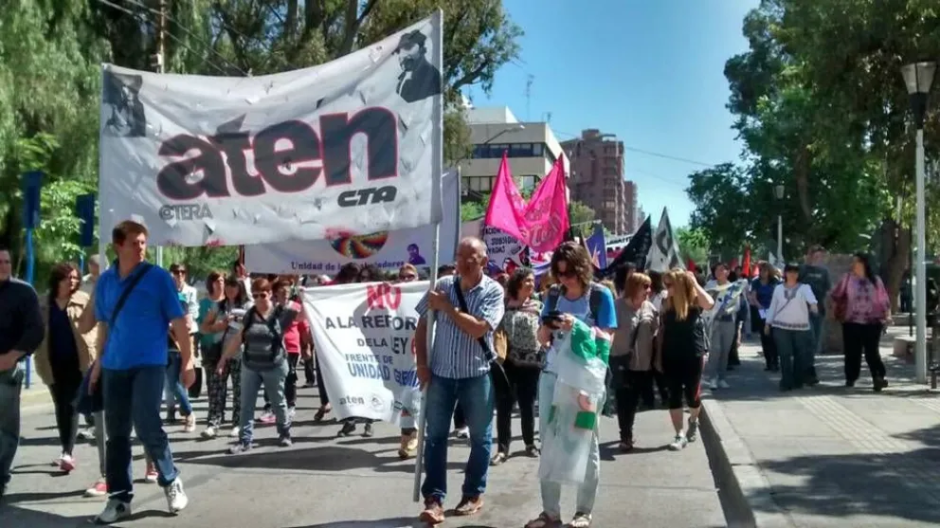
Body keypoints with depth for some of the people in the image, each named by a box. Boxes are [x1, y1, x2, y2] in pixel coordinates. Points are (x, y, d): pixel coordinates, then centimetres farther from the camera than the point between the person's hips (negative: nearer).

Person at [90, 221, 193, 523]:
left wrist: (187, 361, -6)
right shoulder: (105, 281, 7)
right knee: (117, 434, 7)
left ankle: (171, 481, 12)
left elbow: (179, 321, -4)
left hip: (149, 364, -4)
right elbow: (104, 325, 17)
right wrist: (98, 363, 16)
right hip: (114, 367, 4)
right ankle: (119, 498, 17)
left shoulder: (158, 277, -5)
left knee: (147, 428, -10)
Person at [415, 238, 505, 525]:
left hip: (476, 375, -2)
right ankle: (434, 499, 8)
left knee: (480, 437, 10)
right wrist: (421, 363, -1)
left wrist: (447, 306, -16)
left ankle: (474, 494, 27)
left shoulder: (493, 291, -9)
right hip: (440, 373, 2)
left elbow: (478, 329, -21)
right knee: (435, 437, 2)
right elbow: (422, 324, 5)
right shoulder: (442, 285, 0)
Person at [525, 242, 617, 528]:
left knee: (586, 443, 5)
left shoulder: (600, 295, -5)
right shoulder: (553, 294, 7)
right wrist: (547, 327, -12)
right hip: (552, 376, 4)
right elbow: (542, 339, 10)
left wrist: (578, 326, -22)